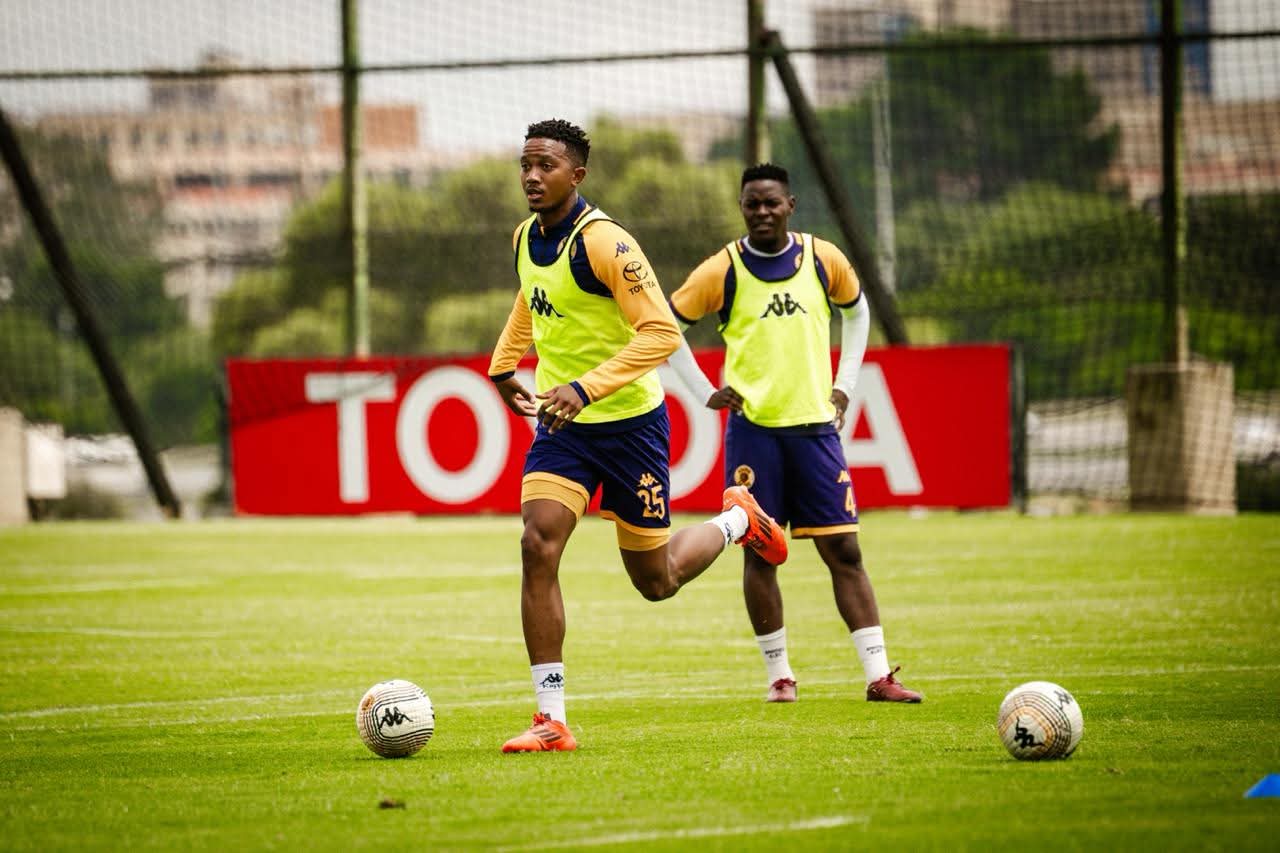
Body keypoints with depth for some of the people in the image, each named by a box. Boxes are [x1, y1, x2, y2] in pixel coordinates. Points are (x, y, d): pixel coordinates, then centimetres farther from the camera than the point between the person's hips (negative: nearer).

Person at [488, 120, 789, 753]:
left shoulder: (605, 243, -21)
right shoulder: (525, 239, 3)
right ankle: (551, 721, -13)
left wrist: (586, 388, -32)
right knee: (538, 547, -16)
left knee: (656, 581, 7)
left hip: (629, 422, -6)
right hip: (562, 424, 6)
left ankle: (736, 521, 40)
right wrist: (503, 364, 24)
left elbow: (662, 332, -26)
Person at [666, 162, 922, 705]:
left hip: (814, 425, 2)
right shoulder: (722, 271, -3)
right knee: (760, 552, 0)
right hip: (752, 427, -2)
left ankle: (878, 675, -2)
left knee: (843, 548, -1)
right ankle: (778, 675, 11)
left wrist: (843, 386, 14)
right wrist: (705, 392, 1)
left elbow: (857, 312, 22)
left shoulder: (823, 260, 4)